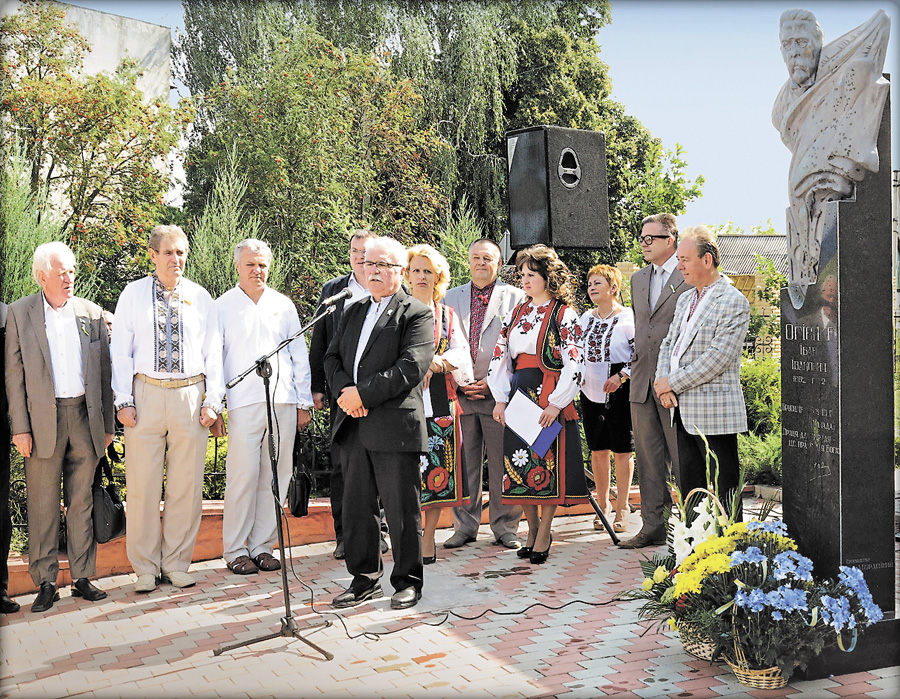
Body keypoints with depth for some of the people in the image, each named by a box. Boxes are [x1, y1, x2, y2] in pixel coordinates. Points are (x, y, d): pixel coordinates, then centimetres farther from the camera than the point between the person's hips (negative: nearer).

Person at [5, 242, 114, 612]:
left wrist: (107, 422, 7)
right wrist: (19, 427, -6)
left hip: (85, 416, 2)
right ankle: (46, 583, 11)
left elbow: (104, 370, 10)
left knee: (81, 502, 8)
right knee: (43, 505, 2)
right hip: (43, 419, -2)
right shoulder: (20, 313, 2)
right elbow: (14, 374, 0)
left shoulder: (91, 313, 8)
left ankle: (82, 577, 17)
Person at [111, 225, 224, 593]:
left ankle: (177, 563, 16)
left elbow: (213, 352, 8)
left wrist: (212, 400, 0)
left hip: (190, 394, 1)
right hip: (146, 393, -1)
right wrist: (124, 401, -4)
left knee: (187, 483, 4)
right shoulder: (133, 294, 6)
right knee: (142, 483, 0)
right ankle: (146, 568, 12)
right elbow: (121, 351, 4)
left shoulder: (200, 297, 8)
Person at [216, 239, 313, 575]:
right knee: (243, 476, -7)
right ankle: (235, 550, 5)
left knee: (275, 477, 4)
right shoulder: (223, 307, 7)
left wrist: (303, 402, 10)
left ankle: (263, 546, 15)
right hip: (244, 402, -3)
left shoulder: (283, 305, 14)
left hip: (283, 401, 3)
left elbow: (299, 356, 15)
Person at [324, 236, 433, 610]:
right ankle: (365, 578, 26)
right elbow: (332, 358, 14)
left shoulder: (417, 314, -2)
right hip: (352, 426, 6)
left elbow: (411, 367, -14)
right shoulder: (354, 312, 20)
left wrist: (363, 394, -16)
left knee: (402, 510, 2)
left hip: (395, 426, -6)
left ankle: (408, 581, 17)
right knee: (357, 507, 13)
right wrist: (343, 391, -6)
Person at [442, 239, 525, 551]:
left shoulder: (515, 297, 6)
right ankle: (465, 526, 15)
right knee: (463, 463, 5)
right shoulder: (451, 297, 15)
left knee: (502, 463, 1)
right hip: (460, 393, 2)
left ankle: (505, 526, 12)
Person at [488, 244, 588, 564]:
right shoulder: (516, 312, 14)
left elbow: (574, 363, -10)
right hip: (518, 396, 6)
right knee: (518, 463, 7)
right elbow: (500, 356, 13)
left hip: (550, 400, -6)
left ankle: (544, 534, 9)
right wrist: (500, 399, 5)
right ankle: (533, 528, 22)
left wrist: (556, 403, -15)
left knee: (548, 463, -2)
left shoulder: (564, 314, -4)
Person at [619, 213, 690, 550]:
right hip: (642, 382, 7)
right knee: (648, 458, 10)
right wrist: (636, 361, 16)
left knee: (682, 457, 0)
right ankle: (652, 525, 17)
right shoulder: (638, 279, 16)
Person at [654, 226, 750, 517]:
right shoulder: (685, 300, 17)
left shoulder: (733, 302, -10)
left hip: (714, 413, -8)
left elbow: (717, 358, -18)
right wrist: (662, 384, -2)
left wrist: (672, 383, -13)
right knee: (689, 487, 13)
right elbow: (668, 344, 17)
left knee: (723, 490, -1)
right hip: (684, 411, 8)